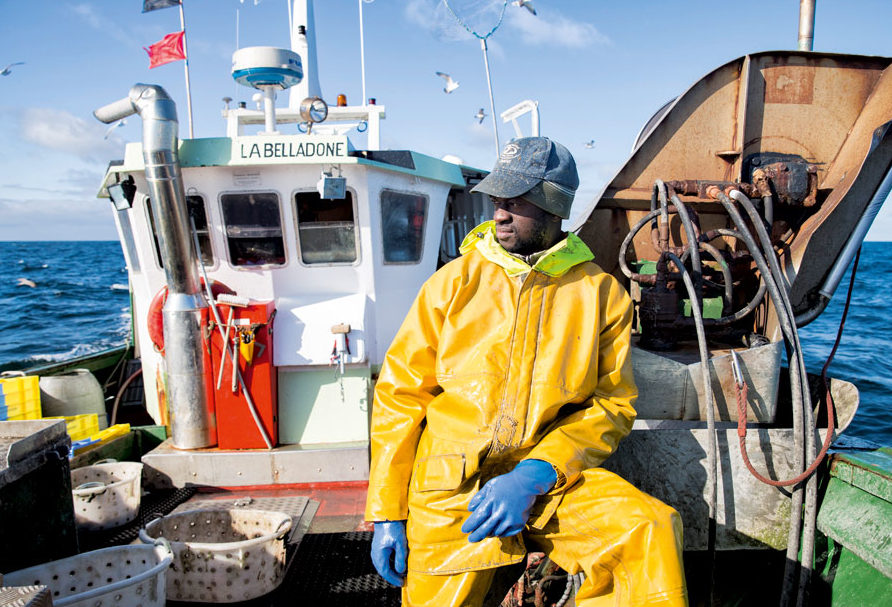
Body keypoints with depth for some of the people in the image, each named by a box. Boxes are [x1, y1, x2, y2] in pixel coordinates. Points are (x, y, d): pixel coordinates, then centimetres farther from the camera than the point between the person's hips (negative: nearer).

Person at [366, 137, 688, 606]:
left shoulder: (601, 293, 3)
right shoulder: (454, 281, 2)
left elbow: (612, 405, 1)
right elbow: (400, 392, 3)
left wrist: (535, 475, -15)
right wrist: (387, 512, -1)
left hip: (548, 479, 0)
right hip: (450, 486, 0)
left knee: (652, 531, -21)